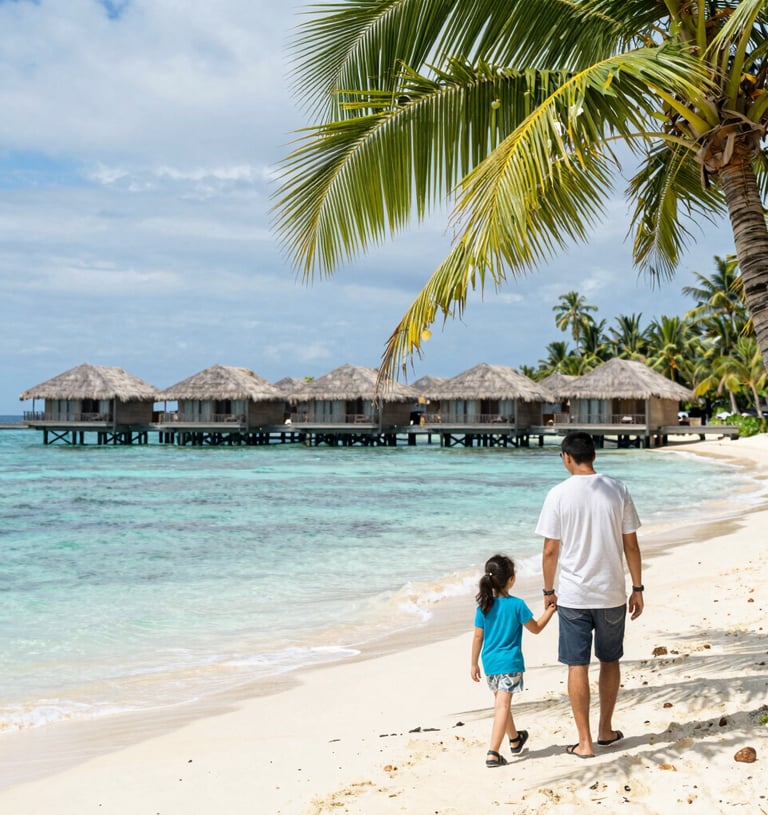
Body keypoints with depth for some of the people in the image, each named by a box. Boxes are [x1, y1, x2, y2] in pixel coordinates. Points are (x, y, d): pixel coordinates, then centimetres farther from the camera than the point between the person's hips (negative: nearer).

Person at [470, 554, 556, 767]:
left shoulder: (484, 606, -1)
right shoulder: (517, 605, -12)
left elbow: (478, 637, 3)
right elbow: (536, 628, -1)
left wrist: (474, 664, 11)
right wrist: (550, 609, 11)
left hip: (490, 662, 5)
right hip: (510, 662, -5)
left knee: (501, 702, 21)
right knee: (503, 705, -6)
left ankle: (515, 740, 42)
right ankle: (493, 753, -14)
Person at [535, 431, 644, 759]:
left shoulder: (559, 495, -10)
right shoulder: (617, 490, -3)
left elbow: (550, 551, -7)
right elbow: (631, 545, 0)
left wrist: (549, 590, 7)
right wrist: (637, 588, 9)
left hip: (573, 595, -2)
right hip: (612, 594, 3)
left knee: (578, 666, 5)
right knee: (609, 661, 18)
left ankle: (585, 741, 9)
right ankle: (605, 730, 30)